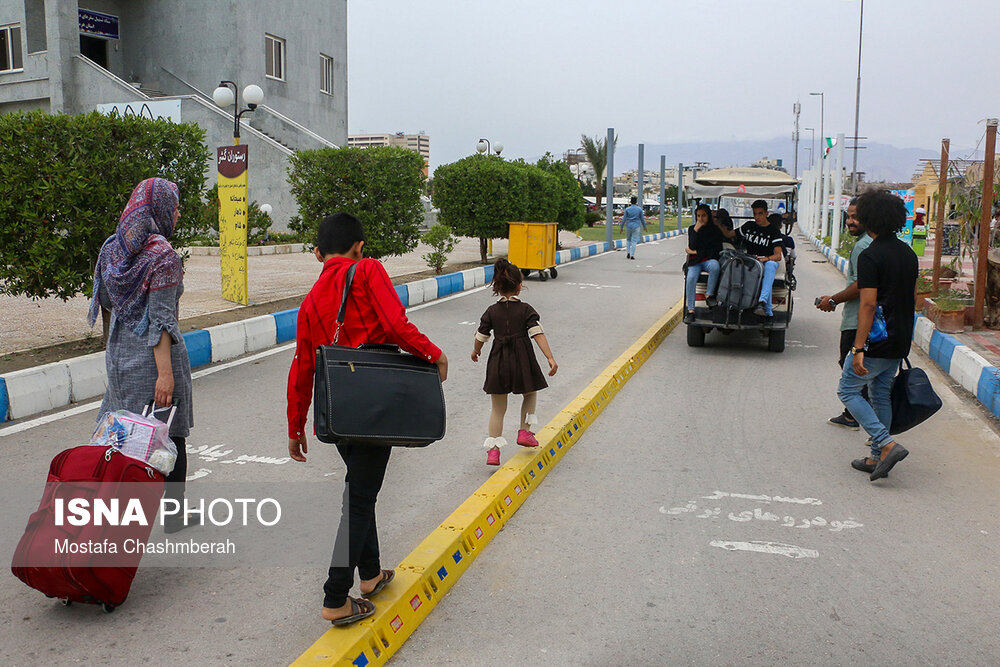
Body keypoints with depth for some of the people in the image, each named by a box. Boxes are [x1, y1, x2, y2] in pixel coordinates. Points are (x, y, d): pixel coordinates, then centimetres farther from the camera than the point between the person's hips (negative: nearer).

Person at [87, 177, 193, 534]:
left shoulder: (112, 248, 7)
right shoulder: (163, 255, -16)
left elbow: (105, 303, 14)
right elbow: (160, 319, -20)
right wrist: (165, 372, -21)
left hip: (119, 353, 7)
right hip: (154, 355, -7)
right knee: (171, 436, 7)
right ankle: (173, 514, 18)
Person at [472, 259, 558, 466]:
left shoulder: (492, 312, 1)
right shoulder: (526, 310, -4)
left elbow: (481, 338, 7)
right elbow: (538, 334, -14)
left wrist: (476, 352, 27)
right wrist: (550, 358, -16)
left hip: (498, 363, 2)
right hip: (522, 362, -2)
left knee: (498, 408, 9)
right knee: (530, 394, 27)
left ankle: (493, 450, 3)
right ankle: (525, 432, 21)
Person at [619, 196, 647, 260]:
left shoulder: (627, 209, -4)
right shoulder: (639, 209, -3)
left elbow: (624, 219, -5)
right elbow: (642, 219, 3)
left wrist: (621, 227, 1)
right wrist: (644, 226, 14)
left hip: (628, 226, 1)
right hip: (636, 227, -1)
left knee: (628, 240, 18)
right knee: (634, 241, 1)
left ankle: (628, 252, 4)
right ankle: (632, 255, -3)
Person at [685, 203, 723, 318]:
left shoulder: (715, 230, 7)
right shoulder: (691, 229, 13)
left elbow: (716, 250, 1)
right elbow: (692, 247, 0)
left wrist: (696, 252, -1)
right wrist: (696, 230, -8)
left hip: (709, 260, -1)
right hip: (694, 262, 1)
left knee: (715, 265, -38)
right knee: (691, 278, -30)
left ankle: (709, 294, -24)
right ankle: (690, 309, -26)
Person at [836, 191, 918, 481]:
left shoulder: (870, 256, -16)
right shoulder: (908, 253, 10)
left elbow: (868, 304, -22)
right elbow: (911, 299, 16)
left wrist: (858, 349, -22)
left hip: (878, 341, -8)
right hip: (900, 342, 8)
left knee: (848, 390, 4)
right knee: (881, 394, 16)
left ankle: (887, 444, -8)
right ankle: (877, 458, 19)